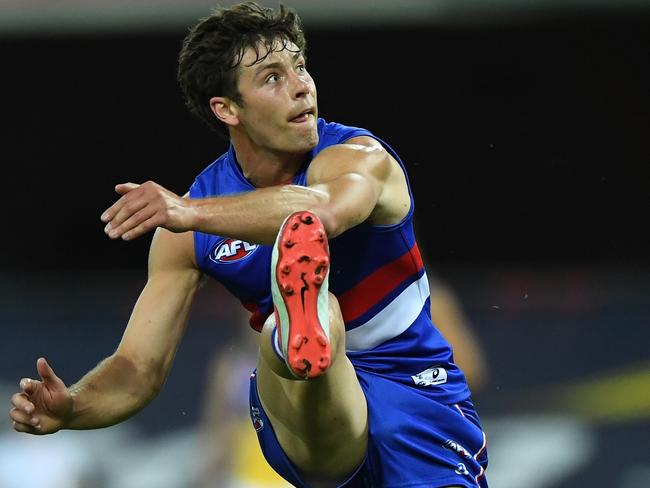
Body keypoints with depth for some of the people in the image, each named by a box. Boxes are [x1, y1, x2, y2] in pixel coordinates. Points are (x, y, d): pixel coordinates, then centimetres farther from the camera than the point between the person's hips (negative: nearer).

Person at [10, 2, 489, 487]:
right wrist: (69, 408, -22)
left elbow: (325, 210, -35)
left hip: (417, 392, 1)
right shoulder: (189, 236, 0)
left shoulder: (359, 156, -11)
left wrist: (192, 212, -49)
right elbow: (139, 370, 0)